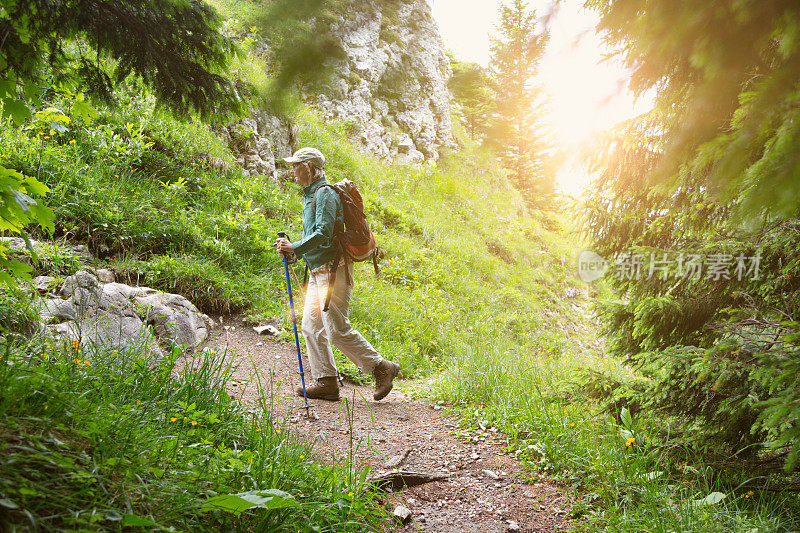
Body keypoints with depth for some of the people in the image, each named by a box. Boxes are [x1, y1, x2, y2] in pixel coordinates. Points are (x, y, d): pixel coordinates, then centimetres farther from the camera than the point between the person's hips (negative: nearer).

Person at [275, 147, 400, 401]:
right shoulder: (311, 195, 19)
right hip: (317, 273, 10)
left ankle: (381, 368, 2)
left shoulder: (325, 193, -13)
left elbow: (323, 234, -23)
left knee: (337, 330, -9)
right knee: (311, 327, 8)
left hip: (334, 270, -10)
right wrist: (293, 248, 13)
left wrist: (295, 248, -23)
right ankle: (326, 382, 13)